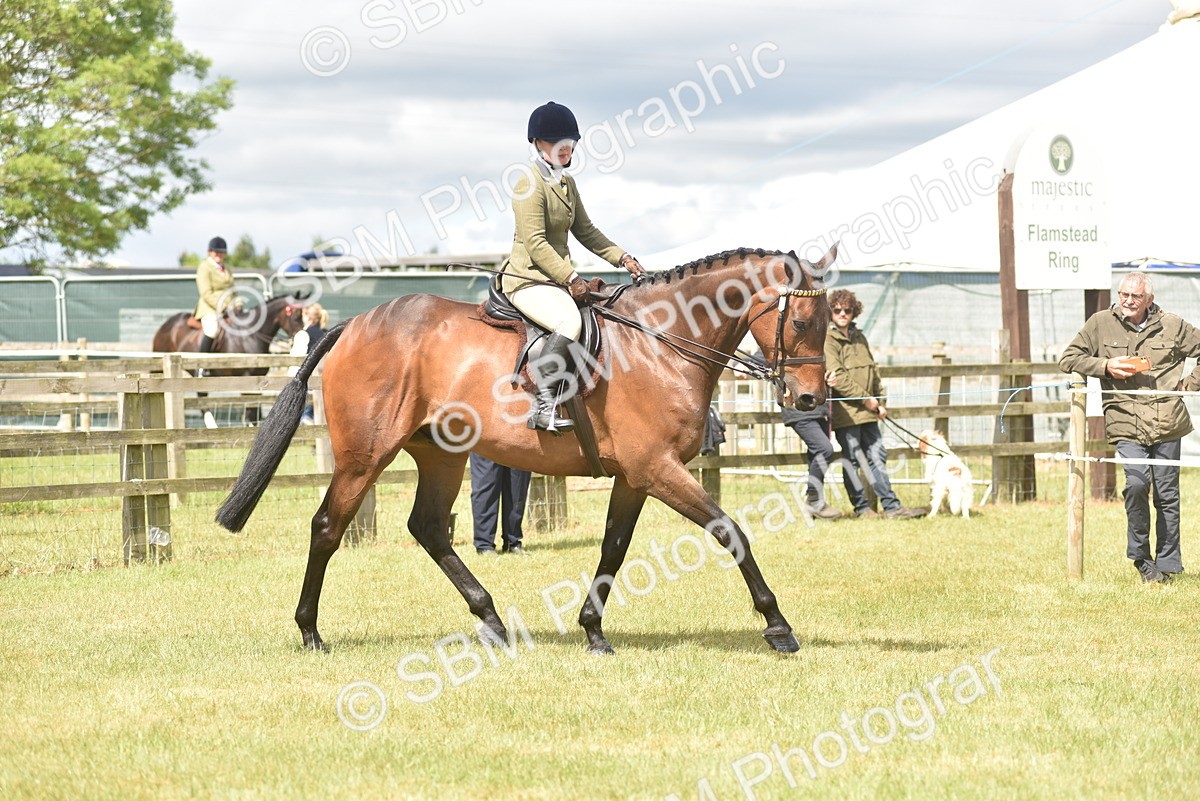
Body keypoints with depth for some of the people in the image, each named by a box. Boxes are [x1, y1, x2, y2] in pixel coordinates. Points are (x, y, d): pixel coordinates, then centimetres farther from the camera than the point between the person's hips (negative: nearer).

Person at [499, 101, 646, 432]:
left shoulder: (567, 184, 17)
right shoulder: (530, 184, -12)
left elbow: (585, 231, 23)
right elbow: (535, 244, -18)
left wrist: (621, 258, 10)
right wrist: (571, 279, -21)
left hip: (558, 278, 10)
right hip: (527, 279, -10)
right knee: (569, 320, -37)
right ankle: (544, 405, -39)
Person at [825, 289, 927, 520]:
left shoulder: (859, 338, 17)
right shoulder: (828, 340, -7)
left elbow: (873, 371, 22)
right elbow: (837, 377, -16)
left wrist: (880, 402, 13)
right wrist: (865, 398, -14)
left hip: (868, 412, 7)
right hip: (845, 411, -7)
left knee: (877, 455, 7)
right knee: (852, 460, -1)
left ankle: (891, 506, 8)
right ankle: (862, 507, 6)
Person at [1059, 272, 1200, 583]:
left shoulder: (1172, 326, 9)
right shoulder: (1100, 323, 8)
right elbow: (1068, 359, 11)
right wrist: (1106, 366, -3)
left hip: (1167, 421, 1)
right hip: (1126, 423, -1)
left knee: (1167, 493, 4)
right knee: (1136, 483, -20)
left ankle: (1167, 563, 14)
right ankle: (1140, 556, -4)